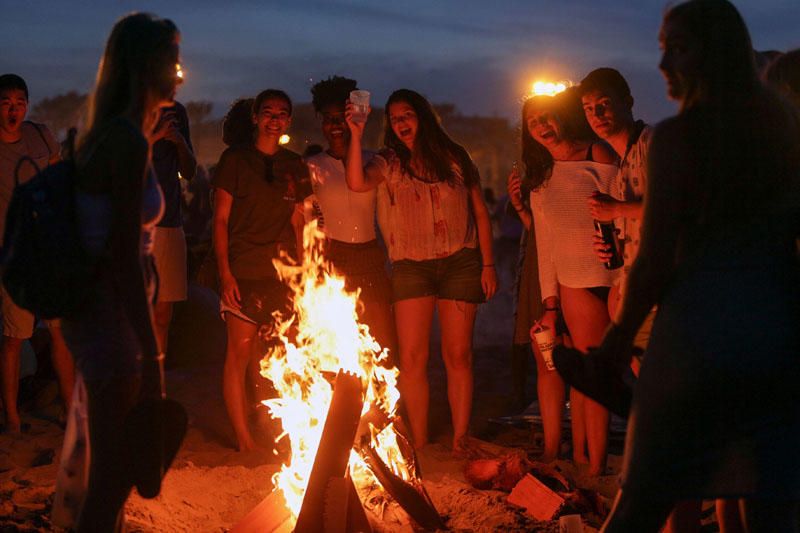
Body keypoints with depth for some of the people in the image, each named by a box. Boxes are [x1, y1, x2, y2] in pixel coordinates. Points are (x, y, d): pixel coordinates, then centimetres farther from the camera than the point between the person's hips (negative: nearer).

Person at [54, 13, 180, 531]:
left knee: (113, 467, 23)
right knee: (114, 473, 1)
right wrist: (152, 352, -20)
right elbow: (125, 257, -22)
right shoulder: (129, 142, -20)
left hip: (96, 310, 10)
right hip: (114, 319, -10)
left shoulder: (111, 135, 10)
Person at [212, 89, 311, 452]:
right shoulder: (235, 159, 4)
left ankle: (268, 430, 17)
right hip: (244, 271, -4)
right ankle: (243, 437, -3)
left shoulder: (294, 167, 15)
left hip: (284, 275, 4)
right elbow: (221, 218, 0)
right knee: (241, 351, -7)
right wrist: (225, 271, -9)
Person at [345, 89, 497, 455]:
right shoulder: (389, 165, 6)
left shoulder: (454, 159, 8)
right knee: (412, 358, -5)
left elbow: (480, 213, 10)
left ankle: (460, 438, 9)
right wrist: (356, 136, -21)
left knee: (458, 355, 0)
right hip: (411, 266, 0)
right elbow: (357, 182, -16)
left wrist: (488, 264, 4)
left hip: (460, 263, 0)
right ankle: (418, 443, 2)